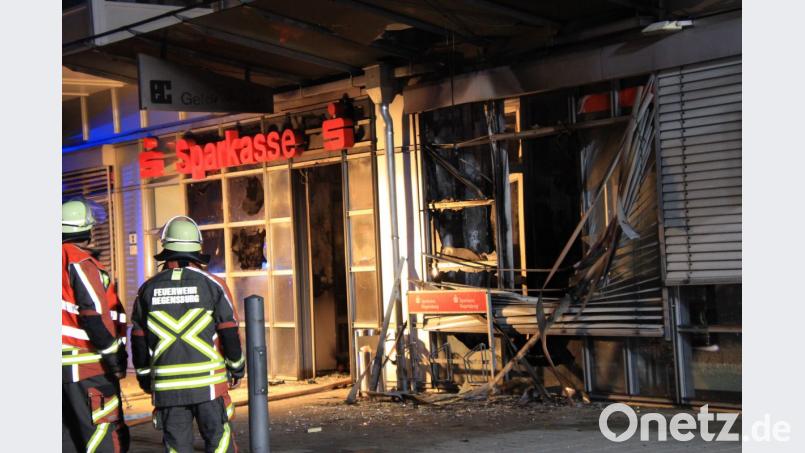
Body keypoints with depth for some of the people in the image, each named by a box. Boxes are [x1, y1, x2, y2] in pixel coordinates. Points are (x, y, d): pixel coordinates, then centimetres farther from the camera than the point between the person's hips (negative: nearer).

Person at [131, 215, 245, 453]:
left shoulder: (148, 289, 3)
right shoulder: (212, 285, -4)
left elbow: (138, 340, 8)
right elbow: (229, 333, -2)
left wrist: (144, 376, 20)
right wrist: (237, 368, 11)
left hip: (167, 385, 2)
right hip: (208, 383, -2)